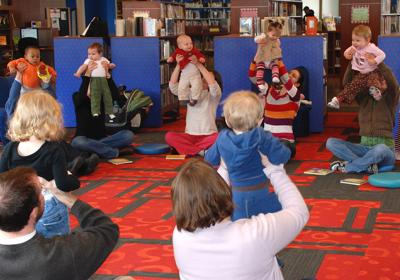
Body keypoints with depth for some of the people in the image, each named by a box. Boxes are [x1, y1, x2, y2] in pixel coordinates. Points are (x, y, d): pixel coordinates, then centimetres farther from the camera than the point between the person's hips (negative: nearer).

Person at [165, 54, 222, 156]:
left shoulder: (214, 95, 2)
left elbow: (213, 84, -22)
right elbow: (173, 86, -3)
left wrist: (198, 64, -24)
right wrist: (178, 64, -14)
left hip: (208, 136, -2)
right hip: (190, 136, 2)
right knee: (169, 136, -26)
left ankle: (187, 148, -25)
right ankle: (202, 151, -28)